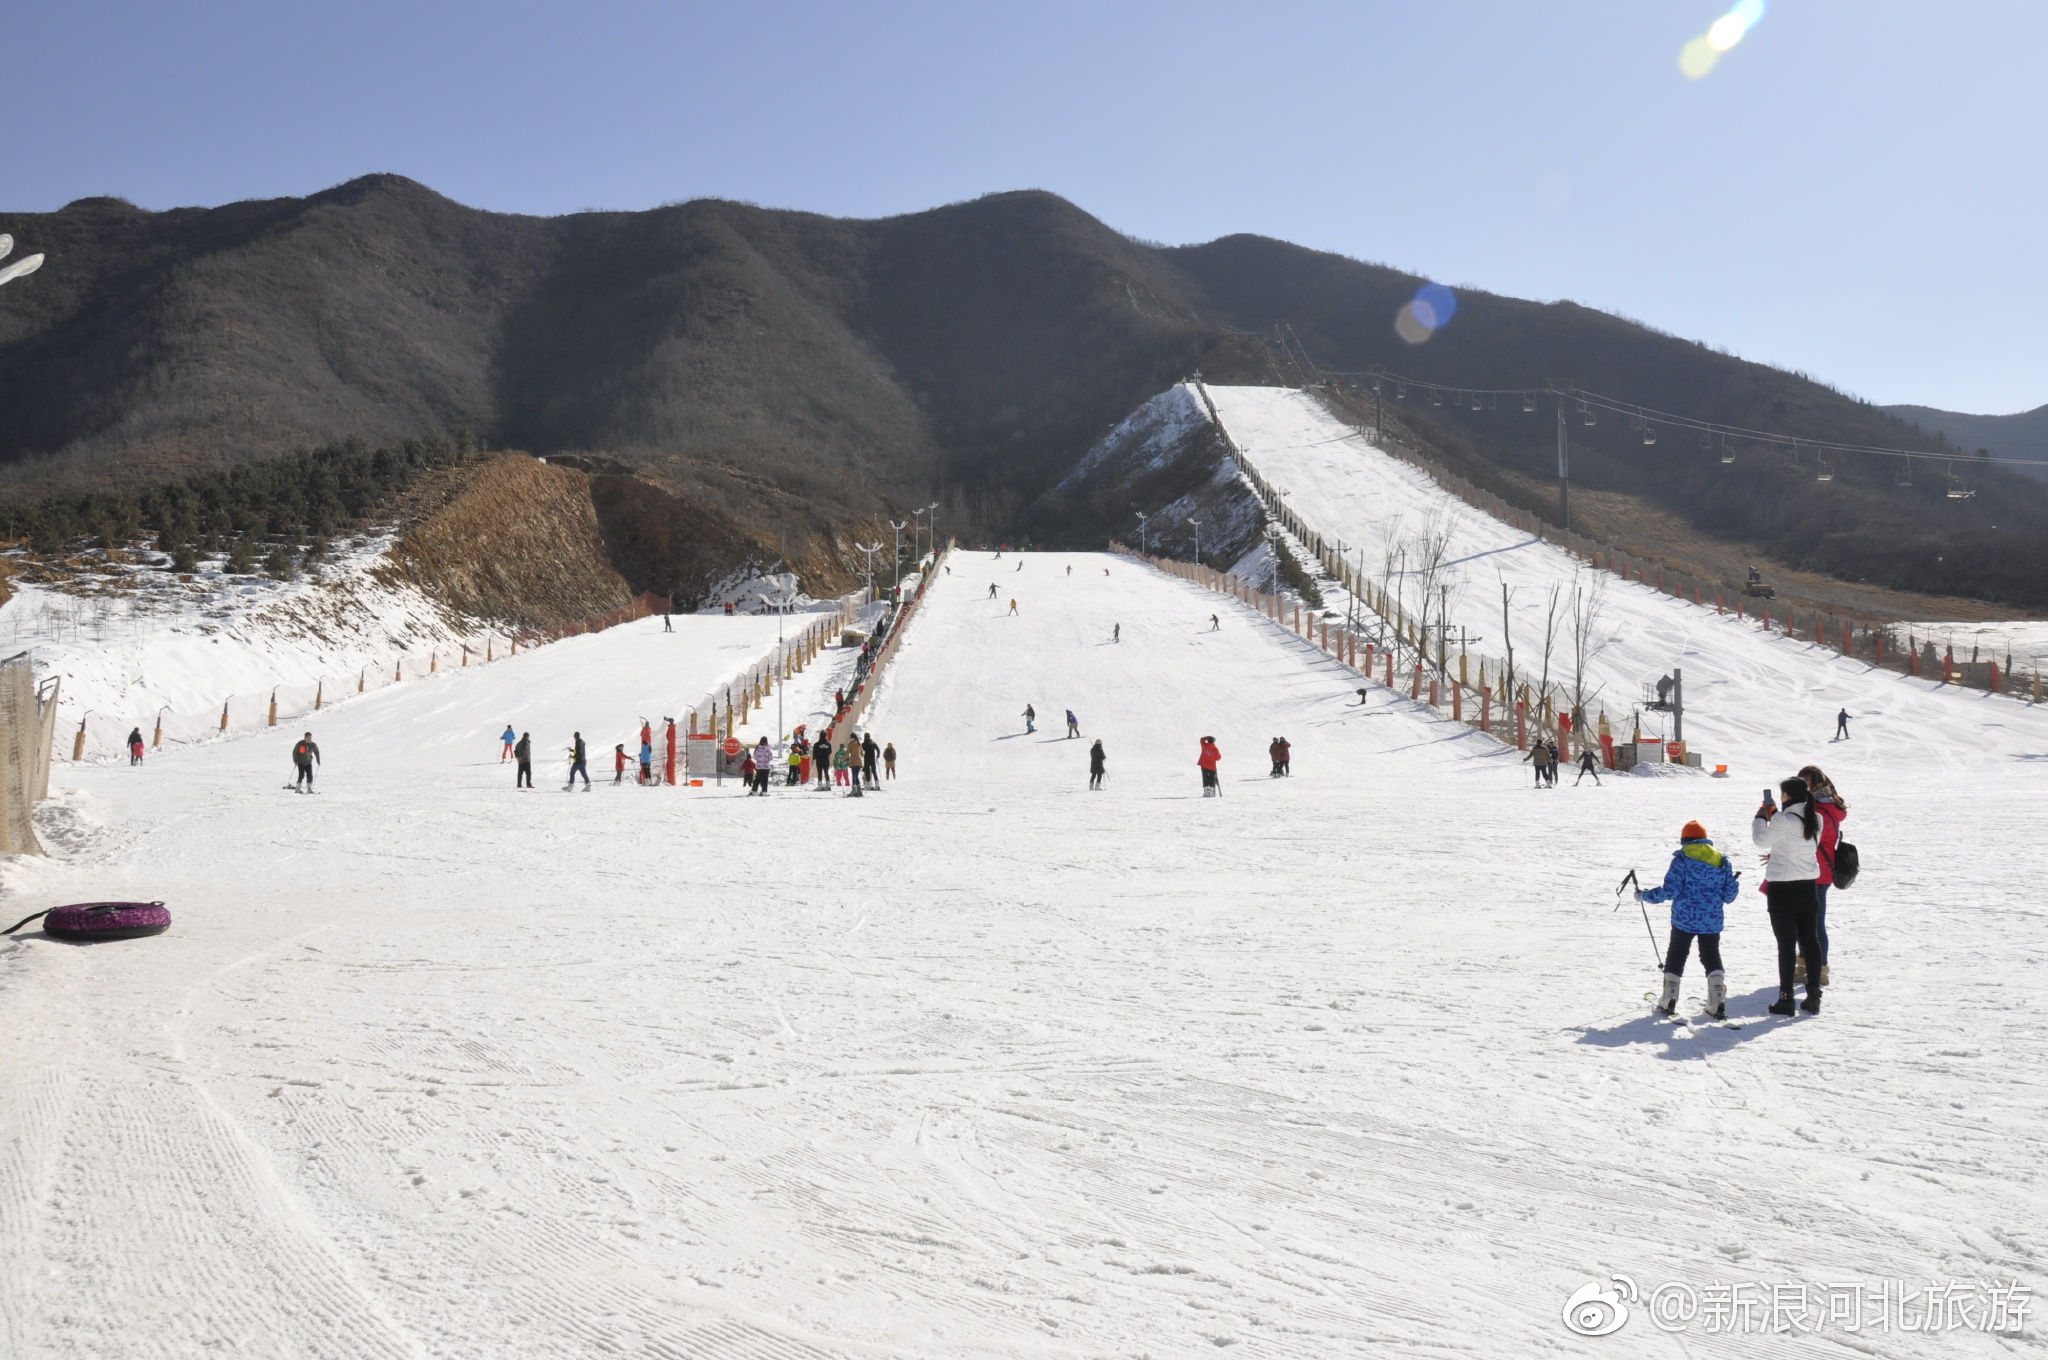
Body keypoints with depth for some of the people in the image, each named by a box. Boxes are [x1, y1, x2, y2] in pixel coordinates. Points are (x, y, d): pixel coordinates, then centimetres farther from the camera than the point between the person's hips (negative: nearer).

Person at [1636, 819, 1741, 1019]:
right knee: (1712, 958, 14)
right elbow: (1730, 892, 7)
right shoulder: (1721, 860, 5)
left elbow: (1670, 890, -13)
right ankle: (1718, 1002, 3)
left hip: (1685, 919, -3)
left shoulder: (1682, 858, -8)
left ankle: (1668, 1001, 7)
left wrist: (1644, 896, -2)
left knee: (1676, 956, 10)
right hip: (1712, 921, 3)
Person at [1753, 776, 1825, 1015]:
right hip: (1808, 886, 6)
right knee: (1810, 940, 12)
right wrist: (1774, 816, 14)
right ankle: (1813, 997, 16)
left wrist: (1760, 818, 3)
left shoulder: (1783, 820, -19)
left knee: (1786, 943, -1)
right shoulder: (1815, 819, 3)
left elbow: (1762, 841, -10)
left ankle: (1786, 998, 1)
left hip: (1783, 888, -6)